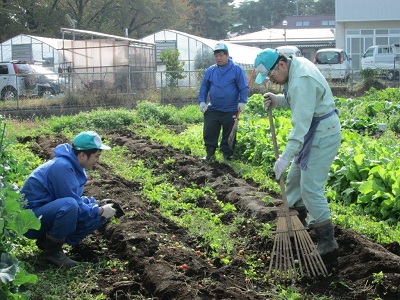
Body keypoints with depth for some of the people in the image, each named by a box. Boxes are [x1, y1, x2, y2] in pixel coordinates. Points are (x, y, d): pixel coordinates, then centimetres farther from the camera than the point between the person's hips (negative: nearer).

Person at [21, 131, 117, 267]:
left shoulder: (74, 165, 5)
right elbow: (72, 203, -22)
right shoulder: (62, 166, -24)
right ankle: (52, 250, -13)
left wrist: (97, 205, 0)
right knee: (69, 205, -36)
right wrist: (100, 211, -13)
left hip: (49, 213, 10)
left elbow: (76, 198, 15)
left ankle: (46, 240, 8)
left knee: (97, 216, 2)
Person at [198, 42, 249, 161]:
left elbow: (244, 88, -4)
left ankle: (227, 155, 19)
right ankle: (210, 154, 15)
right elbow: (204, 87, 12)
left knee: (229, 136, 7)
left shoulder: (237, 69, -5)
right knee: (208, 133, 1)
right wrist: (202, 101, 2)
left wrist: (242, 102, -13)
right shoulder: (210, 70, 5)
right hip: (213, 110, 3)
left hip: (231, 111, -3)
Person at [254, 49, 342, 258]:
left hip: (322, 135, -11)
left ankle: (327, 242, -8)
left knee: (311, 187, -12)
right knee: (295, 178, 18)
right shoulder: (297, 65, 5)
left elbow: (301, 123, -31)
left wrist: (285, 157, -32)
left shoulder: (301, 81, -26)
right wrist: (278, 100, 1)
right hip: (315, 131, 11)